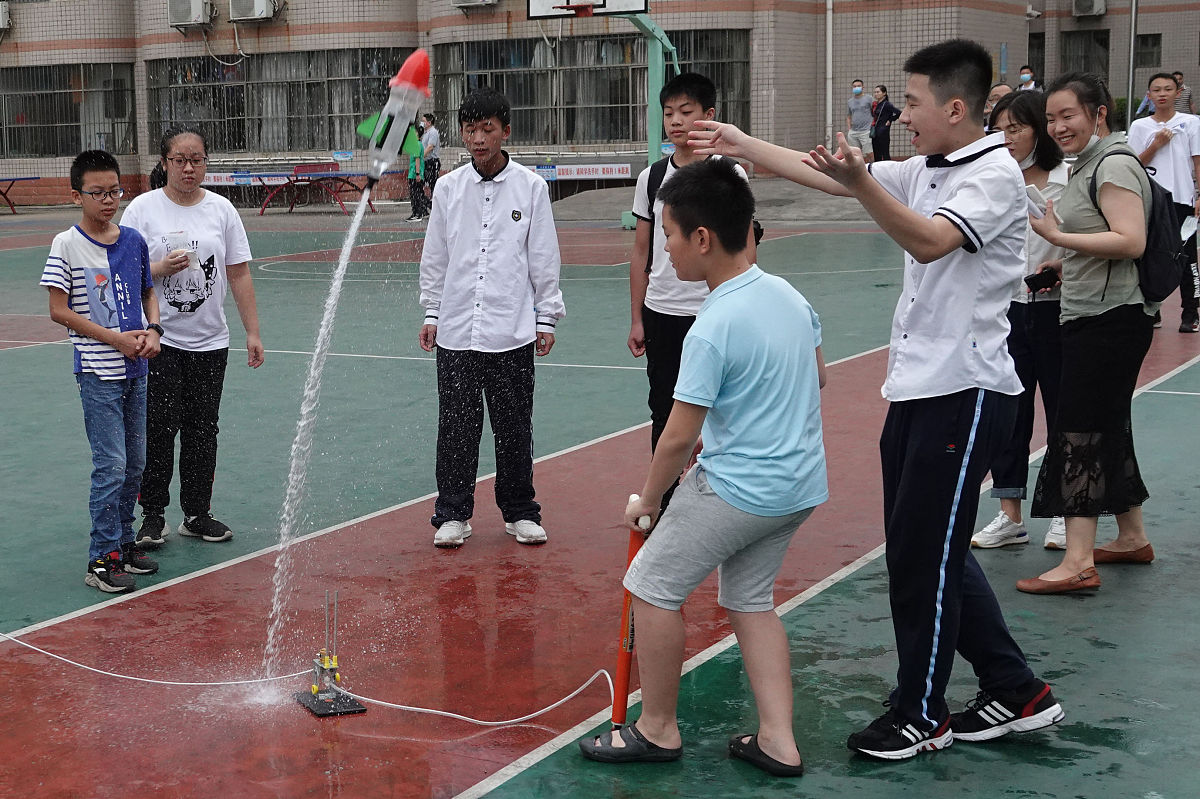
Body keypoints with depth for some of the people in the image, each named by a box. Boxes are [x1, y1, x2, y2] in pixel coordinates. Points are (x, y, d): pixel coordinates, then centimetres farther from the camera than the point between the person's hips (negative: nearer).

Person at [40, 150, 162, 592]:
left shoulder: (134, 241, 6)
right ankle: (102, 559, 0)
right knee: (111, 466, -8)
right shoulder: (67, 245, -8)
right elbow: (59, 310, -9)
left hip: (135, 370, 6)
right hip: (98, 372, -6)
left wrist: (152, 330, -2)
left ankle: (124, 543, 26)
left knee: (134, 464, 12)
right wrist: (116, 339, -14)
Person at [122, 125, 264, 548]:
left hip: (210, 342, 3)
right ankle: (153, 516, 6)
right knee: (159, 427, -6)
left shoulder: (222, 209, 6)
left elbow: (239, 275, 8)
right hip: (159, 339, -3)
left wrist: (253, 332, 5)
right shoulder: (143, 208, -2)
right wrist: (161, 269, -21)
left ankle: (197, 514, 19)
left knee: (203, 429, 7)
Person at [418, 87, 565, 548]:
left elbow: (544, 259, 3)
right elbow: (434, 257, 12)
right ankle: (453, 515, 16)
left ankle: (520, 513, 20)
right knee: (455, 427, 5)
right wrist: (431, 313, 10)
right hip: (455, 332, 2)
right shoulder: (448, 188, 5)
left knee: (514, 428, 6)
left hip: (512, 332, -1)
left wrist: (547, 318, 1)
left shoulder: (531, 188, 0)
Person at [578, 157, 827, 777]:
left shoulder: (712, 330, -22)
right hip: (802, 484, 9)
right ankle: (777, 742, 17)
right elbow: (818, 377, 18)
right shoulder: (788, 295, 3)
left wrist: (647, 499, -4)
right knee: (749, 600, 20)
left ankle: (657, 729, 18)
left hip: (736, 488, -9)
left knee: (652, 586, 7)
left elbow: (679, 435, -19)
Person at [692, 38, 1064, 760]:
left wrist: (862, 181, -44)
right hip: (916, 389, 9)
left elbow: (928, 241, -30)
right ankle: (1017, 693, 25)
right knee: (932, 553, 15)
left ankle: (921, 717, 13)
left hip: (964, 394, -9)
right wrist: (743, 146, 15)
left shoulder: (995, 173, -14)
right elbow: (826, 176, 17)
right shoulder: (924, 172, 12)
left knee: (924, 557, -2)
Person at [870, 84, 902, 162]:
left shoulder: (886, 104, -10)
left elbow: (898, 112, -21)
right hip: (875, 133, 8)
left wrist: (890, 120, -11)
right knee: (876, 155, 11)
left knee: (885, 155, -5)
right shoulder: (875, 104, 12)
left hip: (883, 133, -8)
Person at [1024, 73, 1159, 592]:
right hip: (1093, 318, 10)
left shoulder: (1114, 165, -13)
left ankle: (1078, 561, -12)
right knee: (1108, 428, 17)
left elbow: (1131, 241, -24)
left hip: (1110, 320, -10)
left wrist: (1057, 236, -23)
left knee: (1079, 431, -11)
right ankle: (1132, 538, 29)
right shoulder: (1089, 164, 17)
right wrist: (1060, 266, 15)